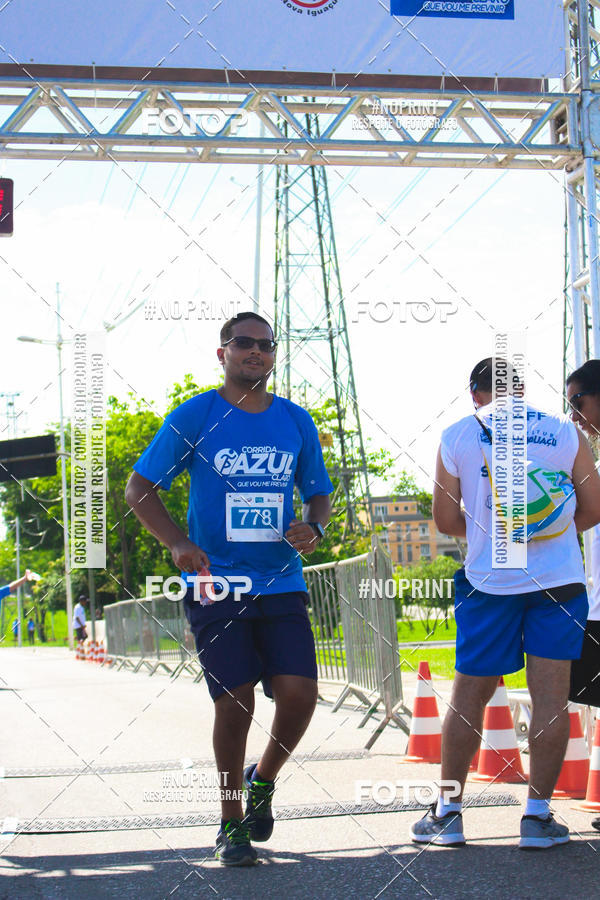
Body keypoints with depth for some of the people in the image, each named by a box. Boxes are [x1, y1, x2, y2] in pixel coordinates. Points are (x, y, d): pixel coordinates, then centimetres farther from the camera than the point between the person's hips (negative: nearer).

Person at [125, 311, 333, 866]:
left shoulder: (296, 422, 10)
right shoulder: (195, 417, -1)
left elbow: (319, 495, 19)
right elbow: (140, 488, 3)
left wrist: (314, 528, -4)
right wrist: (178, 544, -12)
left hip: (282, 586, 3)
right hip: (216, 587, -3)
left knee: (300, 694, -11)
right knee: (235, 701, -6)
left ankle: (263, 780, 20)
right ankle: (231, 824, 14)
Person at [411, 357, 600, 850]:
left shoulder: (457, 436, 2)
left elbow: (445, 520, 4)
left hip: (490, 582, 0)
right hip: (560, 579, 0)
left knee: (469, 697, 7)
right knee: (551, 697, 2)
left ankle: (448, 811, 12)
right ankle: (538, 815, 1)